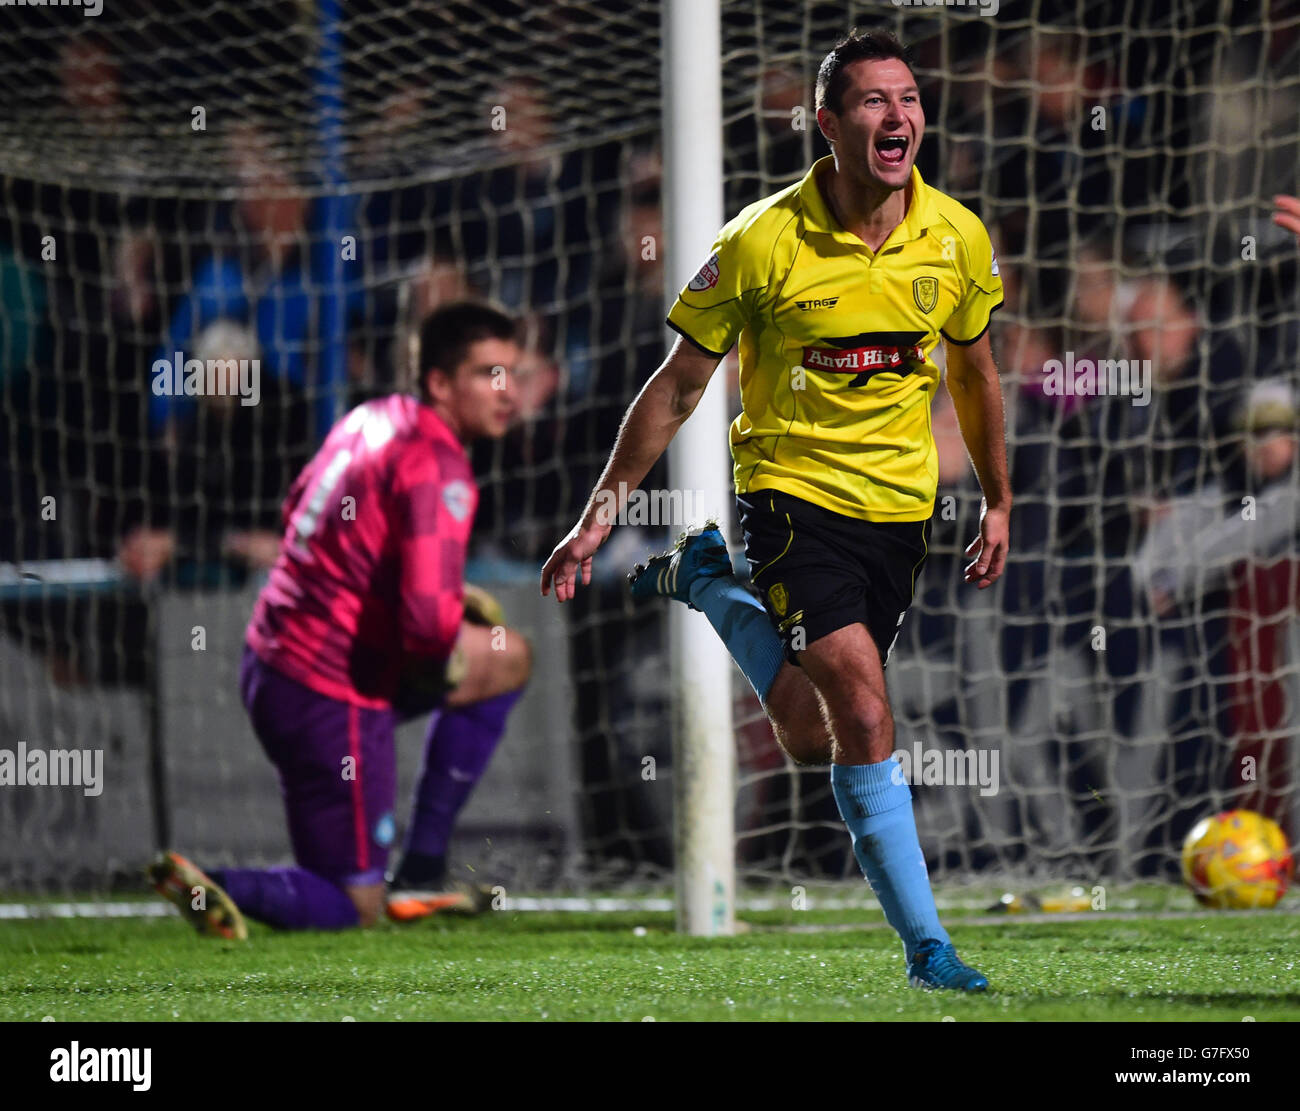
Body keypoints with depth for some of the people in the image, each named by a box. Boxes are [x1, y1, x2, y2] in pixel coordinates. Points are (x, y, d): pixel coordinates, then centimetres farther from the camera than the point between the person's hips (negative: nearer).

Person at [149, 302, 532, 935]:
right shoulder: (438, 469, -20)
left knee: (508, 658, 24)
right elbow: (430, 620, -30)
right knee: (352, 908, 2)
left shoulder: (374, 420, 7)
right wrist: (449, 658, -4)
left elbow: (298, 512, 24)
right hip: (331, 695, -9)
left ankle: (421, 874, 23)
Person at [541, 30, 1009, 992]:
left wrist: (998, 503, 19)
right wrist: (599, 519, -4)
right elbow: (679, 386, -5)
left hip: (902, 505, 4)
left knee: (815, 741, 9)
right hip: (792, 489, -4)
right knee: (865, 718, -19)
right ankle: (925, 945, -9)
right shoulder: (762, 243, -15)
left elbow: (975, 372, 14)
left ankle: (707, 583, 33)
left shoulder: (957, 239, -4)